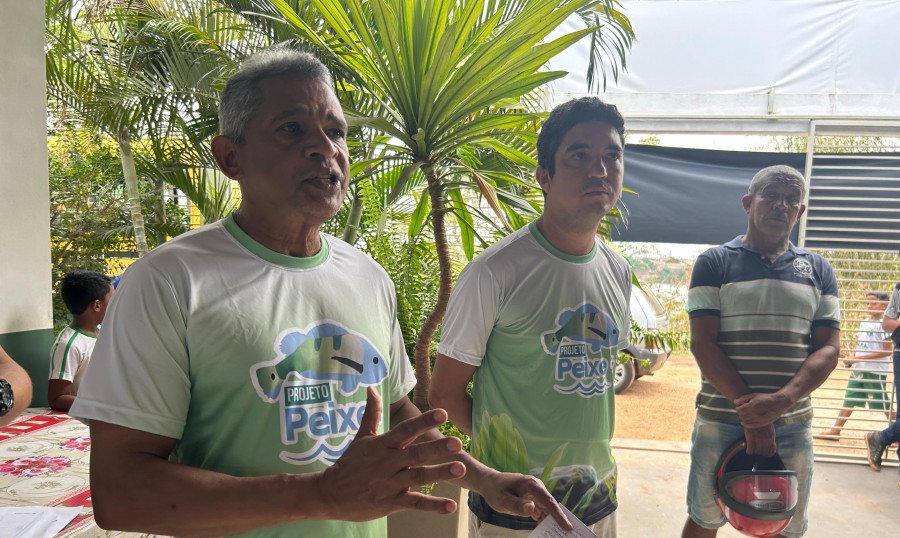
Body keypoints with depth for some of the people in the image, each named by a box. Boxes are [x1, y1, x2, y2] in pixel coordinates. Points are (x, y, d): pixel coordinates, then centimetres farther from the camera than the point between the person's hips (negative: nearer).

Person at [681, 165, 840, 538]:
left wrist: (780, 401, -17)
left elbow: (828, 349, 0)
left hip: (793, 425, 3)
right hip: (721, 421, -2)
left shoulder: (818, 270, 7)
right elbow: (702, 344, -9)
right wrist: (750, 413, -16)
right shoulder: (714, 263, -2)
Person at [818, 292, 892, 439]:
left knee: (883, 405, 2)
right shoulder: (863, 323, 12)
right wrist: (852, 358, 2)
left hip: (875, 371, -7)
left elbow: (887, 351, -17)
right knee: (849, 400, 9)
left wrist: (859, 358, -19)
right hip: (858, 370, 7)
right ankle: (835, 430, 14)